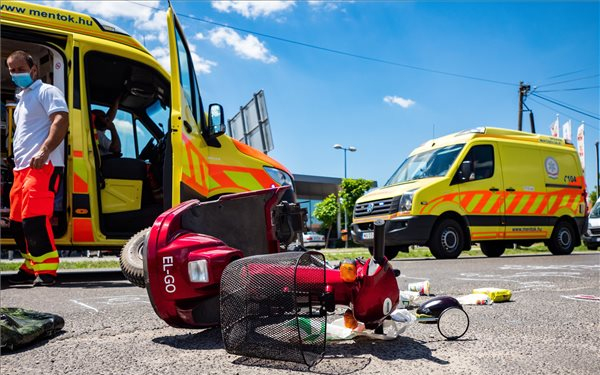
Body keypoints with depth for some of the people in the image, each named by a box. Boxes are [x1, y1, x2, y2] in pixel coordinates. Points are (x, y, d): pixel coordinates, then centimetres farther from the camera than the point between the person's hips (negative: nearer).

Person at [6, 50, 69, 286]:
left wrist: (44, 151, -26)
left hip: (42, 166, -10)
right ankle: (31, 267, 22)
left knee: (34, 218, -19)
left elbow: (61, 120, -16)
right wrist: (18, 163, 23)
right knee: (17, 222, 11)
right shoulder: (22, 99, 27)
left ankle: (46, 271, -15)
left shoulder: (46, 92, 0)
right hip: (22, 168, 10)